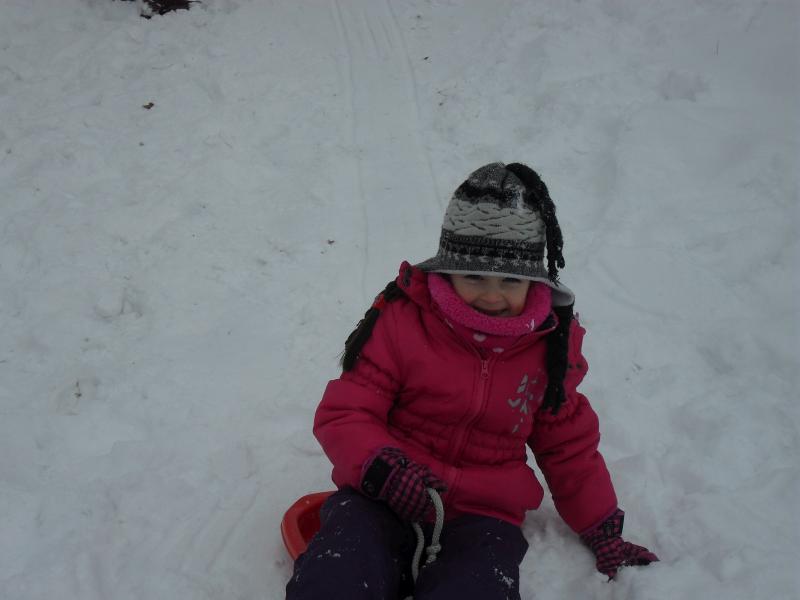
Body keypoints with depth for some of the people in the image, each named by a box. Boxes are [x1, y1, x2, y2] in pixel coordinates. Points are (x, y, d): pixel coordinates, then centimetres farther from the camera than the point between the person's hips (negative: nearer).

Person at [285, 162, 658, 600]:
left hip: (482, 516, 2)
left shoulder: (550, 345, 7)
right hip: (384, 500, -1)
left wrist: (604, 532, 19)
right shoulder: (402, 320, -2)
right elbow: (343, 414, -2)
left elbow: (569, 445, 20)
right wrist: (382, 466, -23)